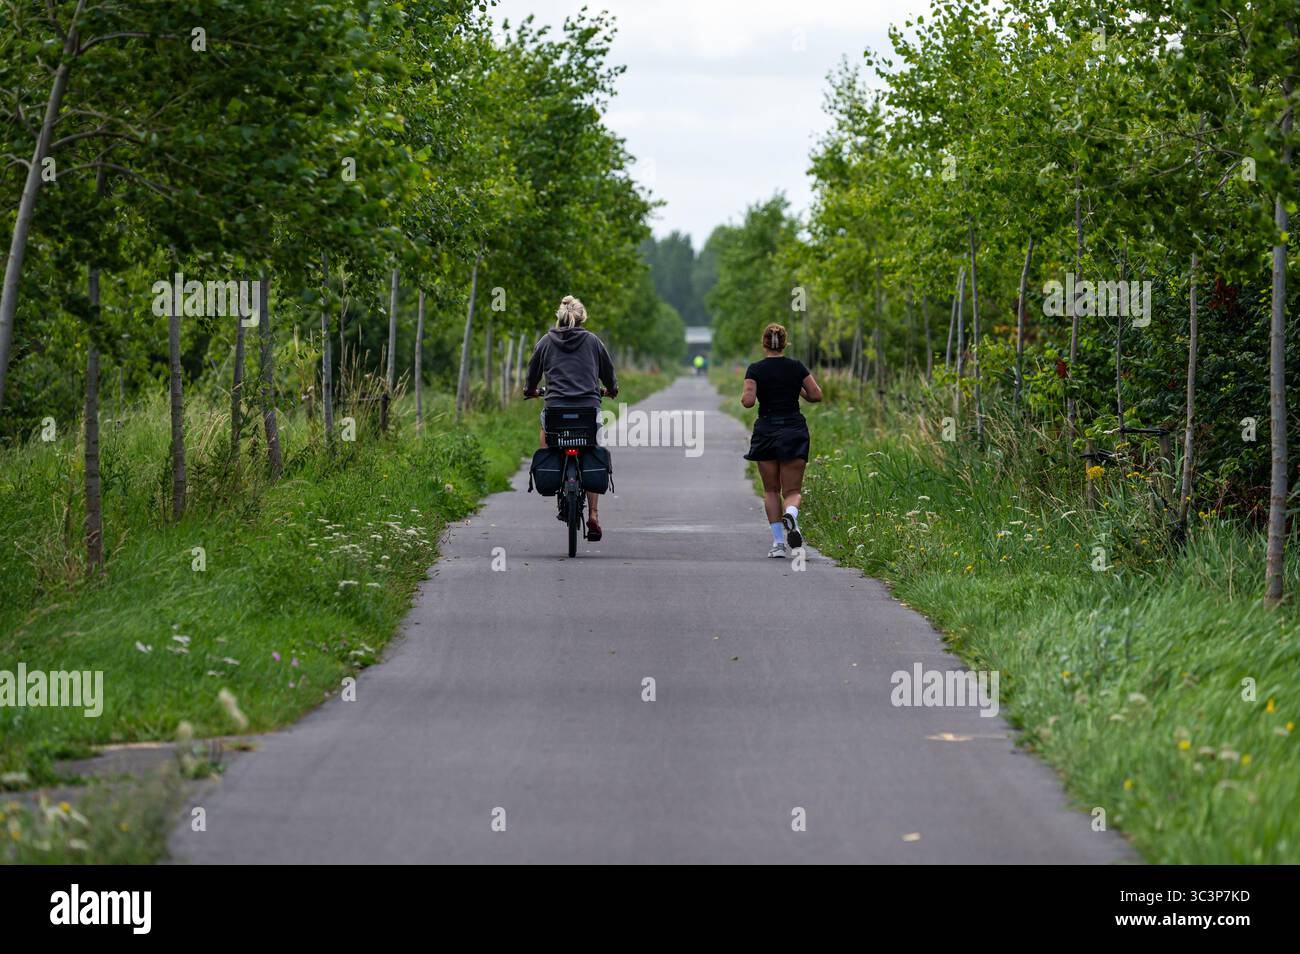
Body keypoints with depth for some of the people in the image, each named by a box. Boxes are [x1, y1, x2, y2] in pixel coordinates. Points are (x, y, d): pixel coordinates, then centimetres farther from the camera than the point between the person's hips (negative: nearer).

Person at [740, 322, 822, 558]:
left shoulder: (755, 369, -4)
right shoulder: (796, 366, 1)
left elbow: (748, 401, -14)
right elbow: (816, 395, 1)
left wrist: (744, 395, 8)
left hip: (766, 431, -1)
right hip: (794, 431, 1)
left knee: (771, 491, 12)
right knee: (793, 490, 3)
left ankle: (778, 542, 2)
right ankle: (791, 514, -32)